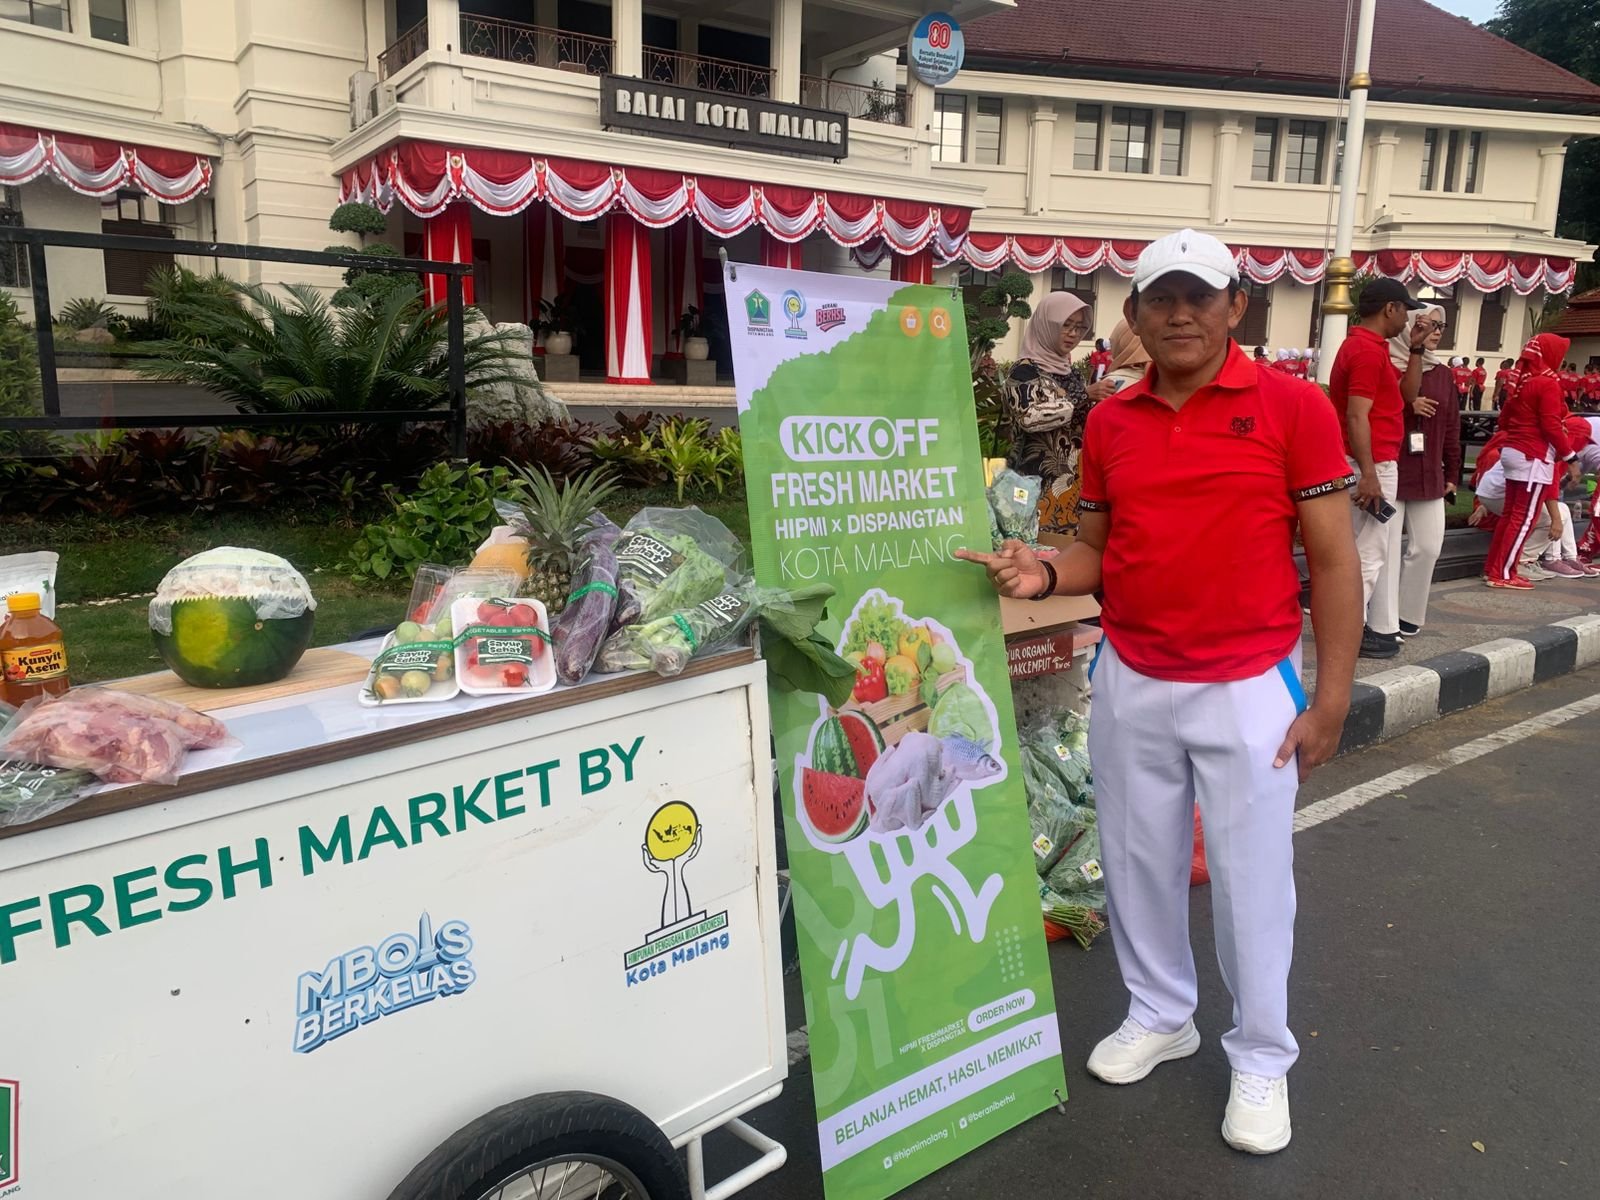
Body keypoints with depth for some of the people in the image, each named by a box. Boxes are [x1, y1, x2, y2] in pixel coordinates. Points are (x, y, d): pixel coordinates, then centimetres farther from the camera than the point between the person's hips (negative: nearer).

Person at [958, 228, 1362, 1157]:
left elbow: (1334, 561, -5)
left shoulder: (1294, 407, -7)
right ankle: (1161, 1016, 38)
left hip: (1247, 688, -3)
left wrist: (1332, 699, -8)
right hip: (1130, 683, 4)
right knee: (1139, 862, 15)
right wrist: (1043, 575, -12)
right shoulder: (1110, 422, 5)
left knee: (1251, 881, 8)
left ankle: (1262, 1059, 29)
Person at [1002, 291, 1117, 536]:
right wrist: (1083, 396, -19)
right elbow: (1030, 416, -22)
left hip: (1072, 484, 7)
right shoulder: (1025, 370, -5)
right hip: (1038, 484, -7)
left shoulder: (1071, 374, 16)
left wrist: (1101, 405, 5)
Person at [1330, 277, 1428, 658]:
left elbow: (1407, 394, 21)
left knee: (1384, 550, 16)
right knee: (1367, 552, -5)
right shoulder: (1368, 350, -16)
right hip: (1372, 465, -11)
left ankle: (1380, 629, 23)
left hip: (1378, 463, 11)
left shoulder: (1367, 346, 17)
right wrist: (1369, 474, -26)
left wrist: (1416, 348, 12)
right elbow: (1356, 417, -23)